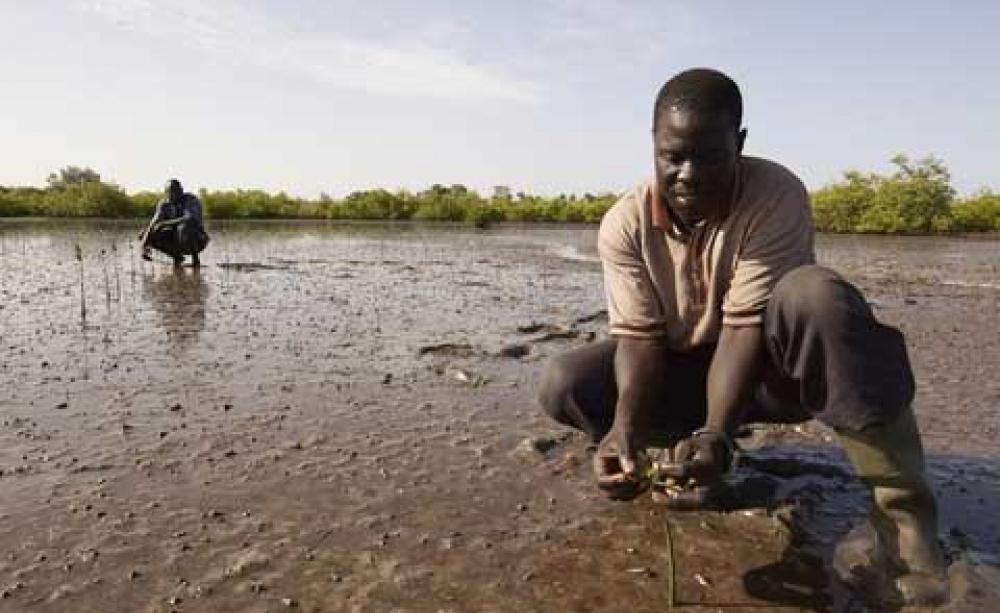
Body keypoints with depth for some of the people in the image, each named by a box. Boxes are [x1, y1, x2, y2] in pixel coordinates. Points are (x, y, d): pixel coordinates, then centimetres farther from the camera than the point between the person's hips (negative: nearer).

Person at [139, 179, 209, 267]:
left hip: (197, 239, -6)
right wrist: (144, 245, -25)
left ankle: (195, 258, -16)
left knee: (184, 227, -36)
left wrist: (165, 223, -37)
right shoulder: (164, 203, -2)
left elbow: (190, 219, -36)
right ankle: (177, 256, 5)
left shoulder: (191, 200, -17)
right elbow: (155, 223, -12)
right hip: (177, 239, 6)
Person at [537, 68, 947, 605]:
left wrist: (716, 434, -41)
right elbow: (639, 336, -17)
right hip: (682, 372, 3)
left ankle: (902, 513, -26)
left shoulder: (776, 195, -22)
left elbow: (748, 324, -28)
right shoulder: (625, 224, -13)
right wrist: (627, 426, -36)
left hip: (768, 370, -2)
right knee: (563, 386, -20)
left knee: (815, 294, -37)